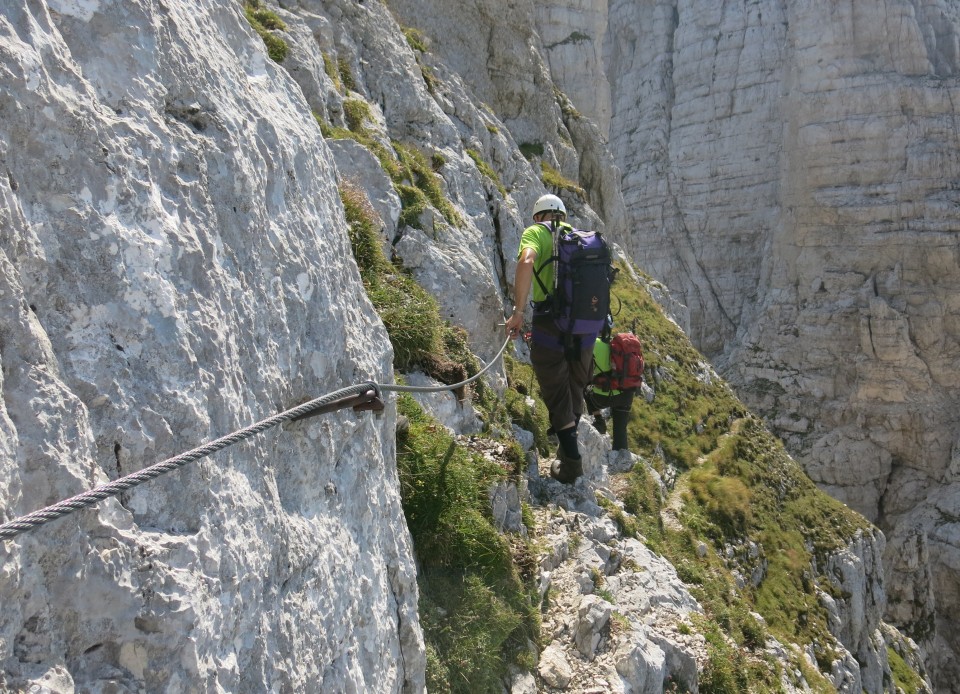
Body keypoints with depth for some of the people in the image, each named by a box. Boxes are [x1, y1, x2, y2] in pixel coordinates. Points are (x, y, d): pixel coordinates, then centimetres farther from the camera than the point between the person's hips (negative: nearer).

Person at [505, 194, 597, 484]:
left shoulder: (535, 232, 4)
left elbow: (526, 260, -18)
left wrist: (518, 311, -18)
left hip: (551, 325, -5)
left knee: (556, 396, 7)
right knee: (575, 391, 21)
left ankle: (571, 463, 8)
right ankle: (568, 448, 34)